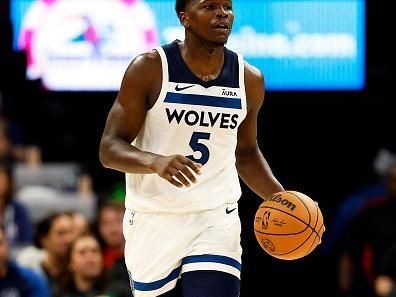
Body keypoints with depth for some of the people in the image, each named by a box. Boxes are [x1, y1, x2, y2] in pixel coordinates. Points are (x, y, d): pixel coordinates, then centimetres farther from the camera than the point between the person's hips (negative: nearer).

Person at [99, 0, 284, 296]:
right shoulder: (149, 69, -10)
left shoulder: (249, 80, 2)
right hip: (153, 219, -1)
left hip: (216, 219, 2)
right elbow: (109, 149, -12)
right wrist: (156, 162, -32)